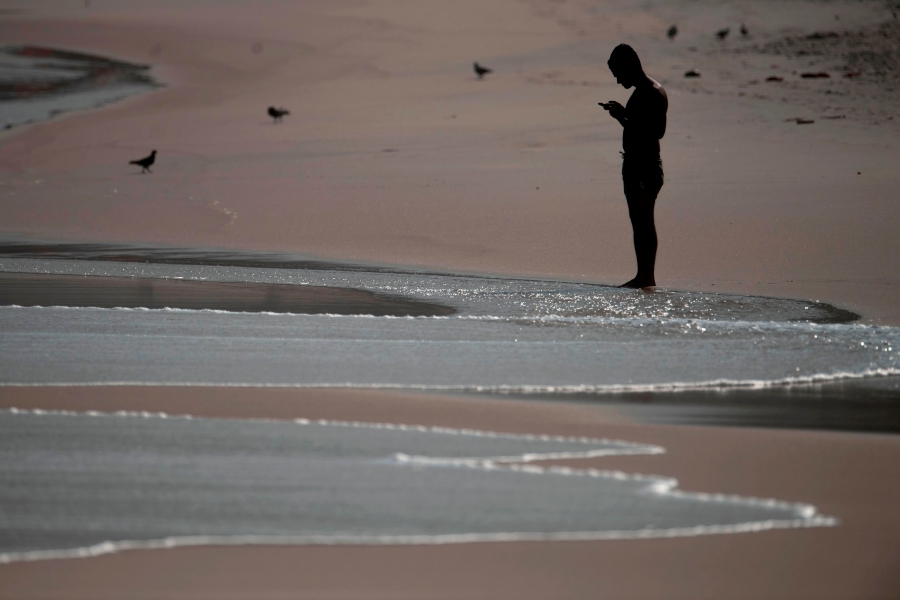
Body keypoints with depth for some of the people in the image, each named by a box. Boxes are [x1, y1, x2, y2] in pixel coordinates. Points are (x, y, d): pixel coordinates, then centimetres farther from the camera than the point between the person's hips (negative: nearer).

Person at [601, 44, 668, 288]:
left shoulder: (654, 94, -15)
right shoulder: (640, 94, 16)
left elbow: (656, 132, -24)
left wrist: (623, 118, -22)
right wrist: (623, 114, 11)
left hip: (646, 169, -11)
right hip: (633, 166, 11)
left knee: (644, 222, -8)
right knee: (638, 222, 11)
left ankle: (648, 275, -7)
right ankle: (643, 275, 14)